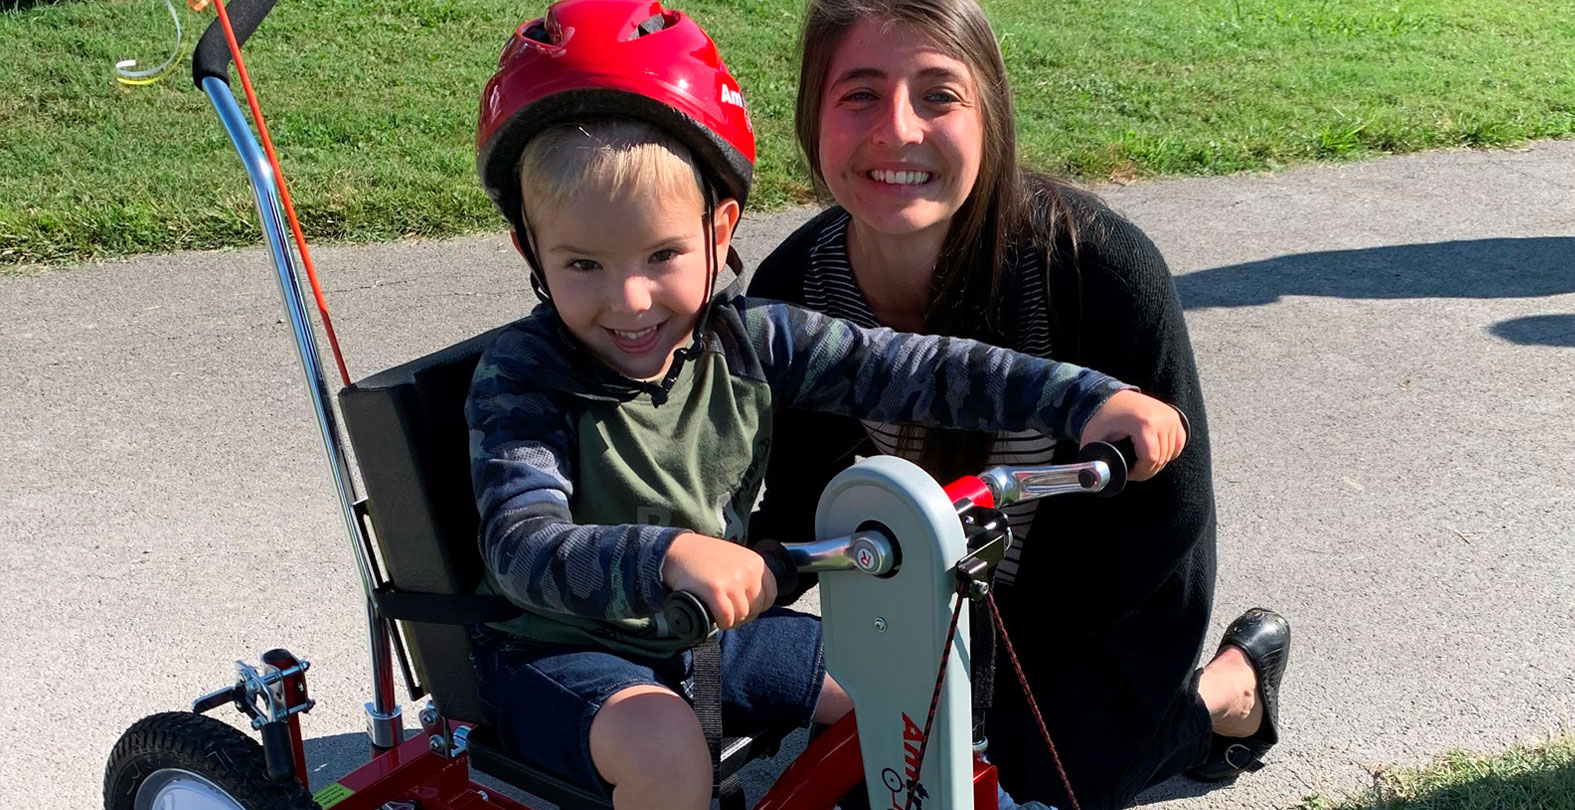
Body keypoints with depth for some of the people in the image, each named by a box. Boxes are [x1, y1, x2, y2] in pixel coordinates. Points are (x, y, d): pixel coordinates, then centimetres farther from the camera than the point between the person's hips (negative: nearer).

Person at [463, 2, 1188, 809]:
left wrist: (1087, 399, -21)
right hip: (558, 651, -4)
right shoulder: (522, 374, -22)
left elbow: (907, 369, -13)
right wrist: (670, 555, -54)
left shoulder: (746, 340, -9)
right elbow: (521, 546, -34)